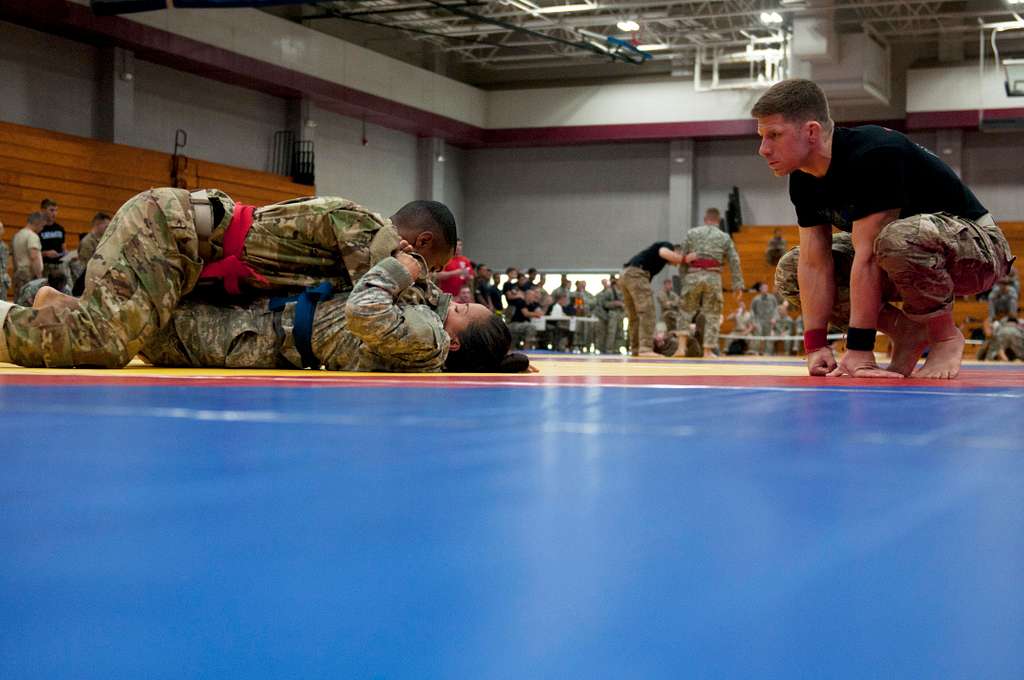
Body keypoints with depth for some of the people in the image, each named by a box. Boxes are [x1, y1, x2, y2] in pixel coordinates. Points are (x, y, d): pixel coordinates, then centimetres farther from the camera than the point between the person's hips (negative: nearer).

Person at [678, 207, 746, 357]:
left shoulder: (691, 233, 12)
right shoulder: (725, 237, 14)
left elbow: (683, 258, 8)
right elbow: (734, 262, 9)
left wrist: (682, 279, 13)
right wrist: (738, 286, 10)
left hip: (693, 275, 0)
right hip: (713, 277, 0)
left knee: (685, 311, 11)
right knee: (712, 315, 8)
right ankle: (708, 349, 3)